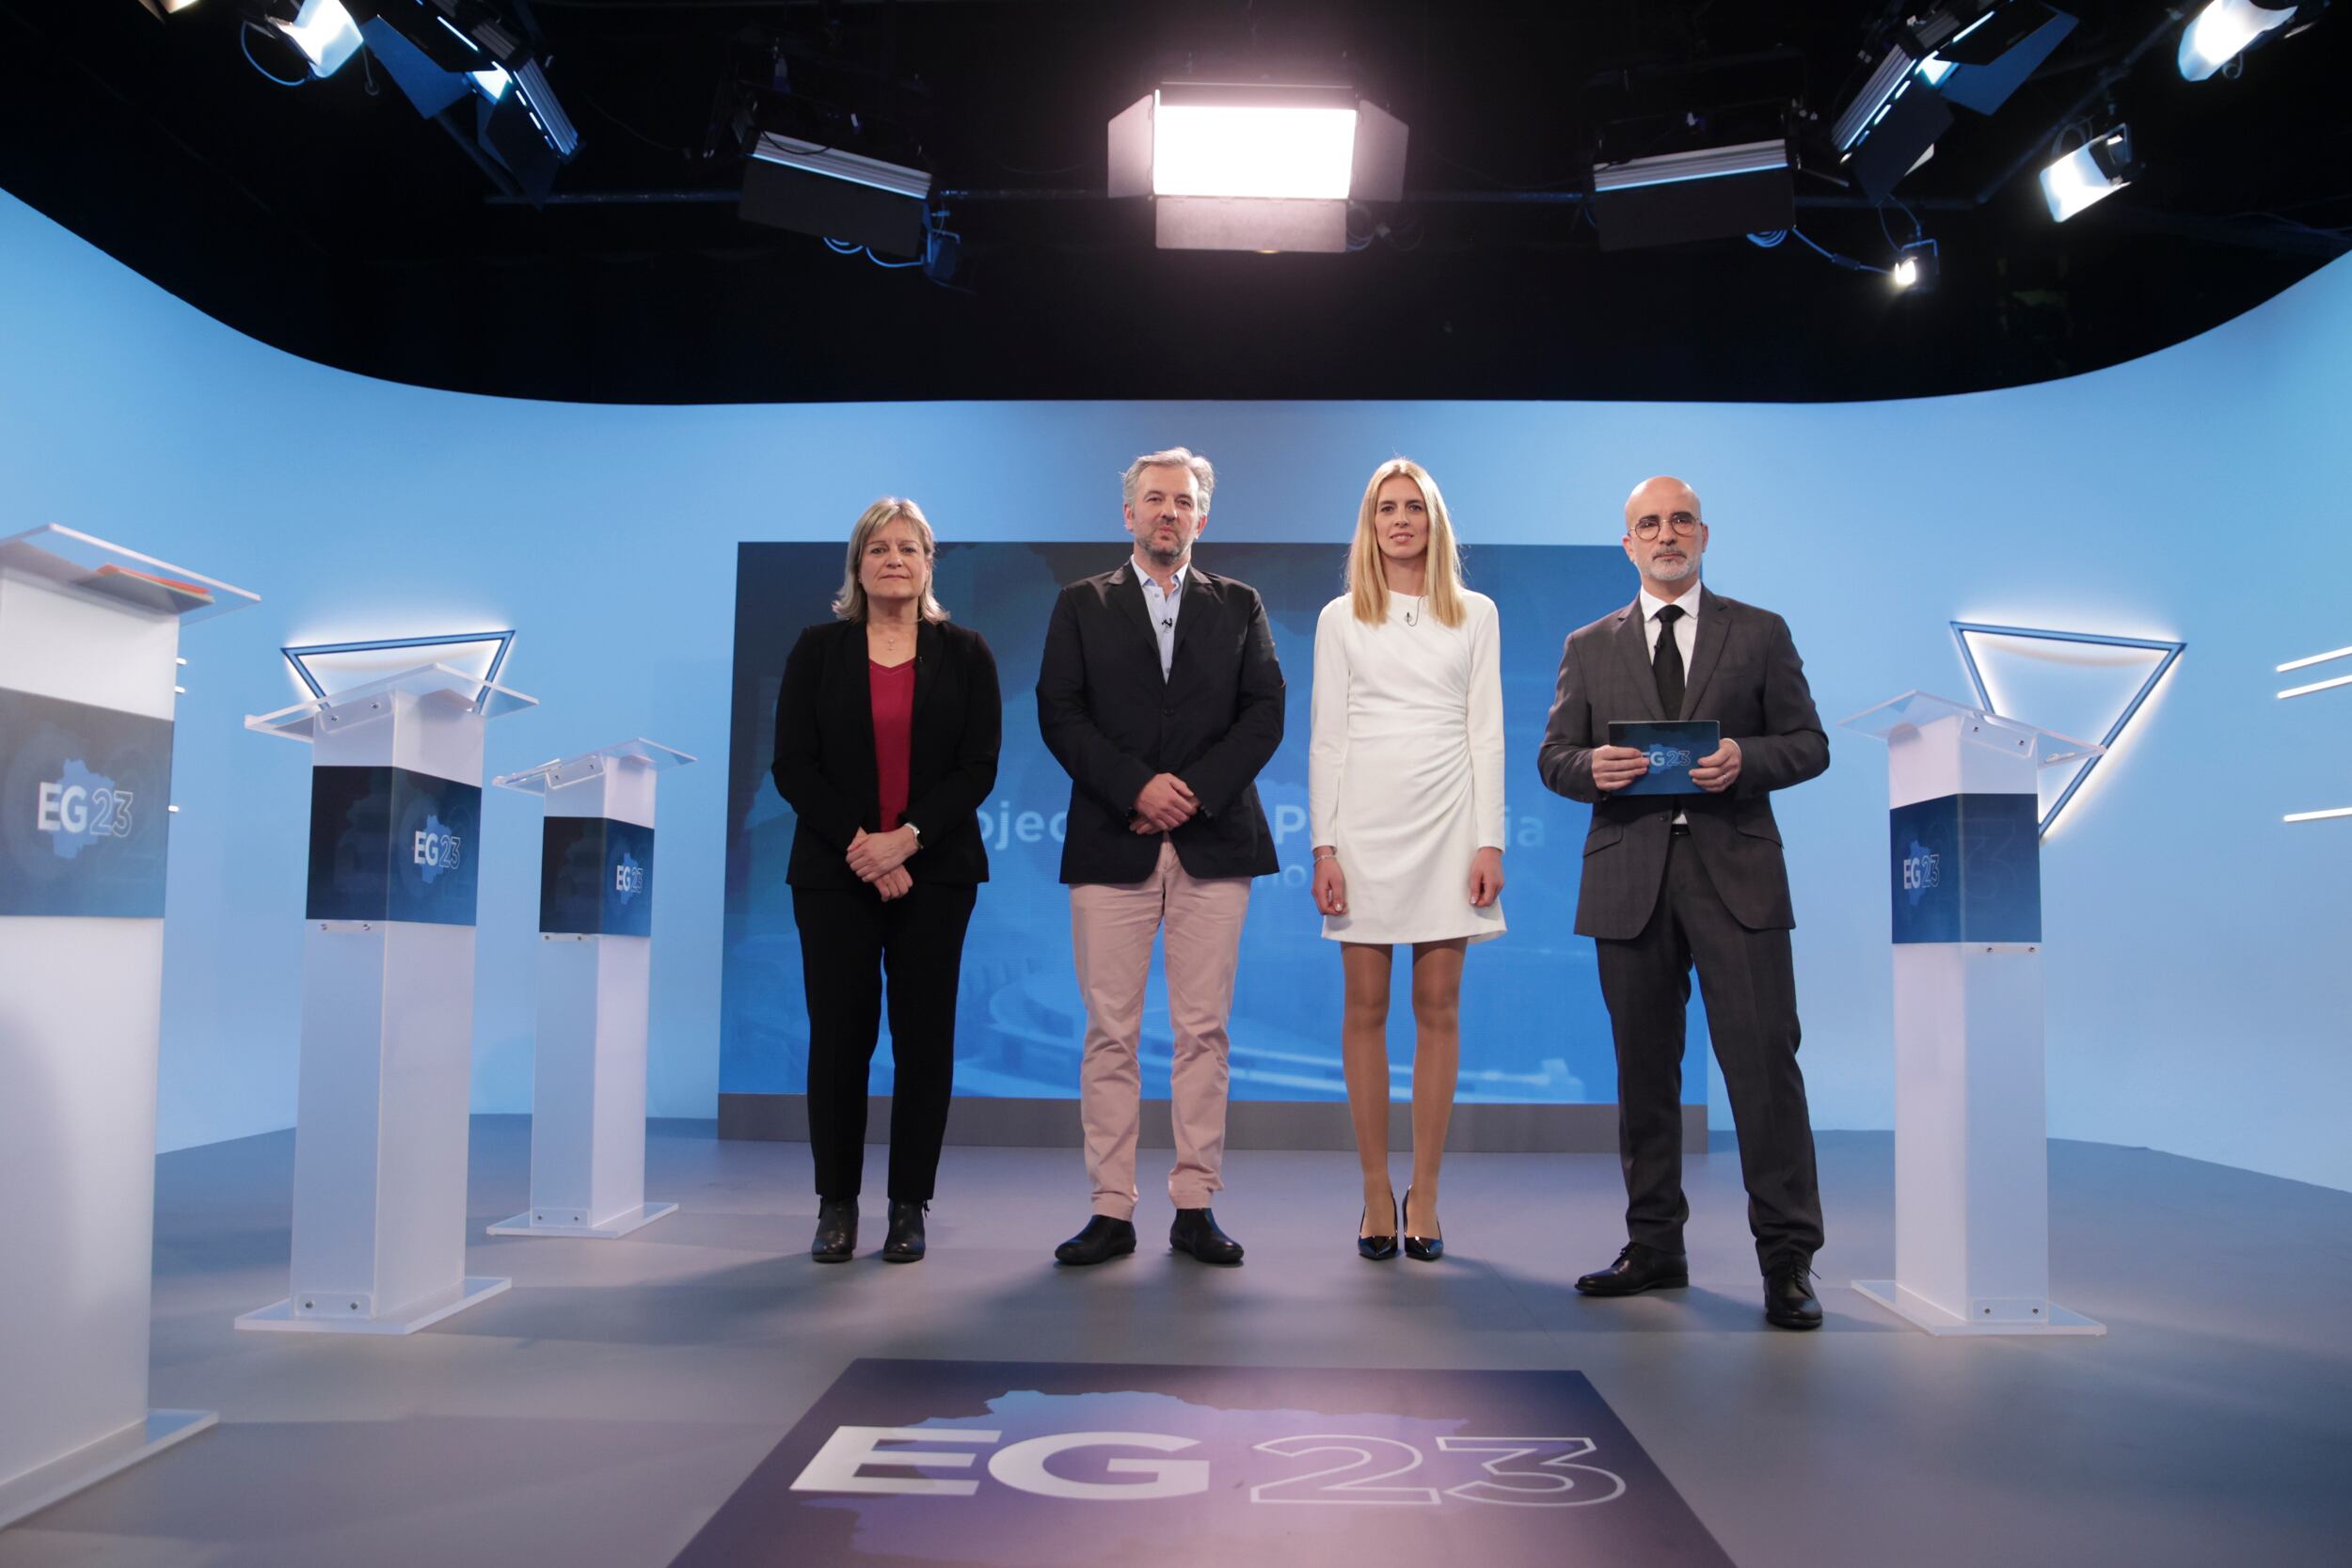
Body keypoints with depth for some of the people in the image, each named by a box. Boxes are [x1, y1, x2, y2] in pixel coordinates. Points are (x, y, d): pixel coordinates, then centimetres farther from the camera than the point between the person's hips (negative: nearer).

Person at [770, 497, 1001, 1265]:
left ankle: (909, 1206, 11)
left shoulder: (965, 654, 6)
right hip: (835, 873, 0)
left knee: (924, 1036, 1)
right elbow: (792, 764, 0)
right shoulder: (817, 649, 7)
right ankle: (837, 1204, 13)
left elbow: (978, 767, -1)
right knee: (839, 1034, 1)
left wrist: (907, 839, -14)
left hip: (934, 872, 0)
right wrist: (857, 845, -11)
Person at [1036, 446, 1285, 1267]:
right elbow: (1059, 714, 1)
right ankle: (1112, 1209, 7)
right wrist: (1135, 787, -11)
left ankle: (1195, 1206, 10)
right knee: (1111, 1034, 0)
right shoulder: (1081, 605, 11)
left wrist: (1197, 790, -9)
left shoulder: (1239, 604, 14)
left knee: (1204, 1031, 2)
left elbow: (1265, 713, 5)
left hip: (1213, 843, 1)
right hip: (1111, 844, -1)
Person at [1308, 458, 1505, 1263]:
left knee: (1439, 1009, 2)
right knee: (1365, 1007, 1)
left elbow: (1486, 733, 6)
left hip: (1448, 822, 1)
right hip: (1365, 820, 0)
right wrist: (1323, 844, -4)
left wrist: (1490, 841, -3)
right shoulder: (1341, 618, 8)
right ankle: (1376, 1193, 10)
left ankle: (1425, 1194, 10)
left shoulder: (1475, 614, 10)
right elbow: (1326, 737, 5)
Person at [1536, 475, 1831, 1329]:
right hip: (1629, 876, 2)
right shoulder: (1589, 646, 14)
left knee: (1763, 1059, -7)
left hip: (1735, 872, -2)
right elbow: (1553, 755, 11)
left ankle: (1786, 1258, 1)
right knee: (1644, 1068, 8)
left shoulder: (1760, 633, 10)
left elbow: (1809, 743, 7)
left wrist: (1745, 760, -13)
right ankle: (1655, 1245, 19)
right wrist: (1590, 768, -12)